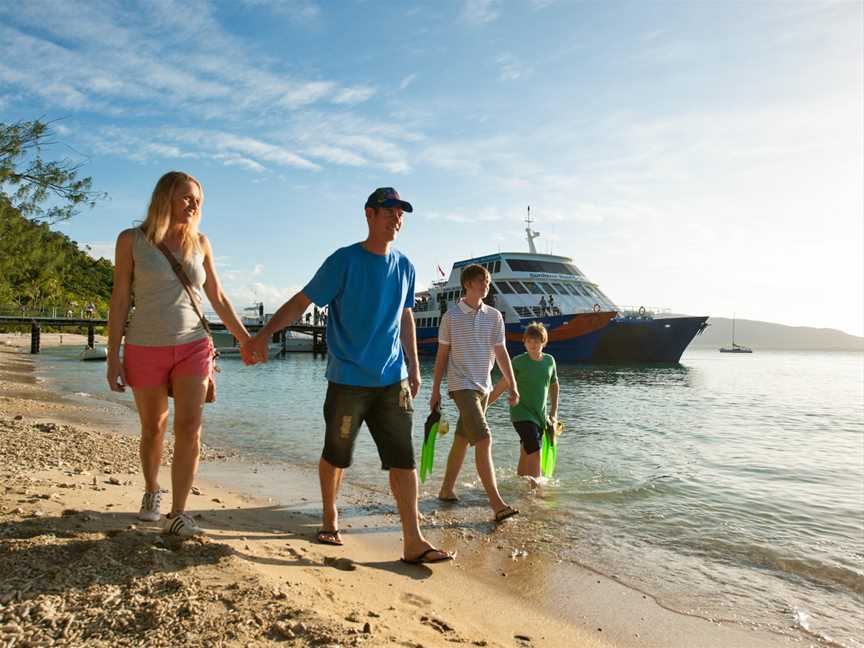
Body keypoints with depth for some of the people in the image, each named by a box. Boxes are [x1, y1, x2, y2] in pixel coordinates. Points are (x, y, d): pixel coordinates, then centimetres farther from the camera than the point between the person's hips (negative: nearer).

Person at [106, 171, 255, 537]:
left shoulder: (200, 243, 5)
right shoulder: (131, 240, -2)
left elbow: (217, 298, 11)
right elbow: (119, 300, -3)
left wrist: (245, 338, 11)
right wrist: (113, 357, -7)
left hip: (192, 346, 1)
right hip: (146, 349, -1)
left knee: (189, 429, -10)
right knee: (153, 428, 12)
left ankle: (177, 515, -3)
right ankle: (151, 493, 37)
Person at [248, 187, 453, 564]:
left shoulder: (404, 267, 9)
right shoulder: (344, 261, -6)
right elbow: (302, 301, -6)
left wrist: (413, 367, 17)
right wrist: (263, 334, -15)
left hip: (392, 381, 4)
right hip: (347, 381, -4)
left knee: (404, 459, -1)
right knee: (336, 457, 10)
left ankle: (413, 542, 4)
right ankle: (330, 521, 34)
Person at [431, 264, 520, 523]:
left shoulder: (494, 316, 7)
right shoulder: (451, 316, -3)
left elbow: (501, 353, 7)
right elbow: (442, 355, 1)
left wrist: (512, 385, -2)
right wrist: (435, 391, 2)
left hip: (483, 385, 5)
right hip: (462, 385, -5)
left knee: (462, 441, 13)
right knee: (483, 440, -16)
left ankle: (446, 490, 28)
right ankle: (497, 504, -16)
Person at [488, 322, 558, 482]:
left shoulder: (549, 361, 5)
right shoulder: (518, 361, -7)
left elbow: (554, 386, 19)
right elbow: (502, 386, -6)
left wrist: (554, 412, 15)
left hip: (540, 415, 4)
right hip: (522, 414, -4)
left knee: (525, 456, 10)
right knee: (534, 450, -19)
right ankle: (536, 482, -15)